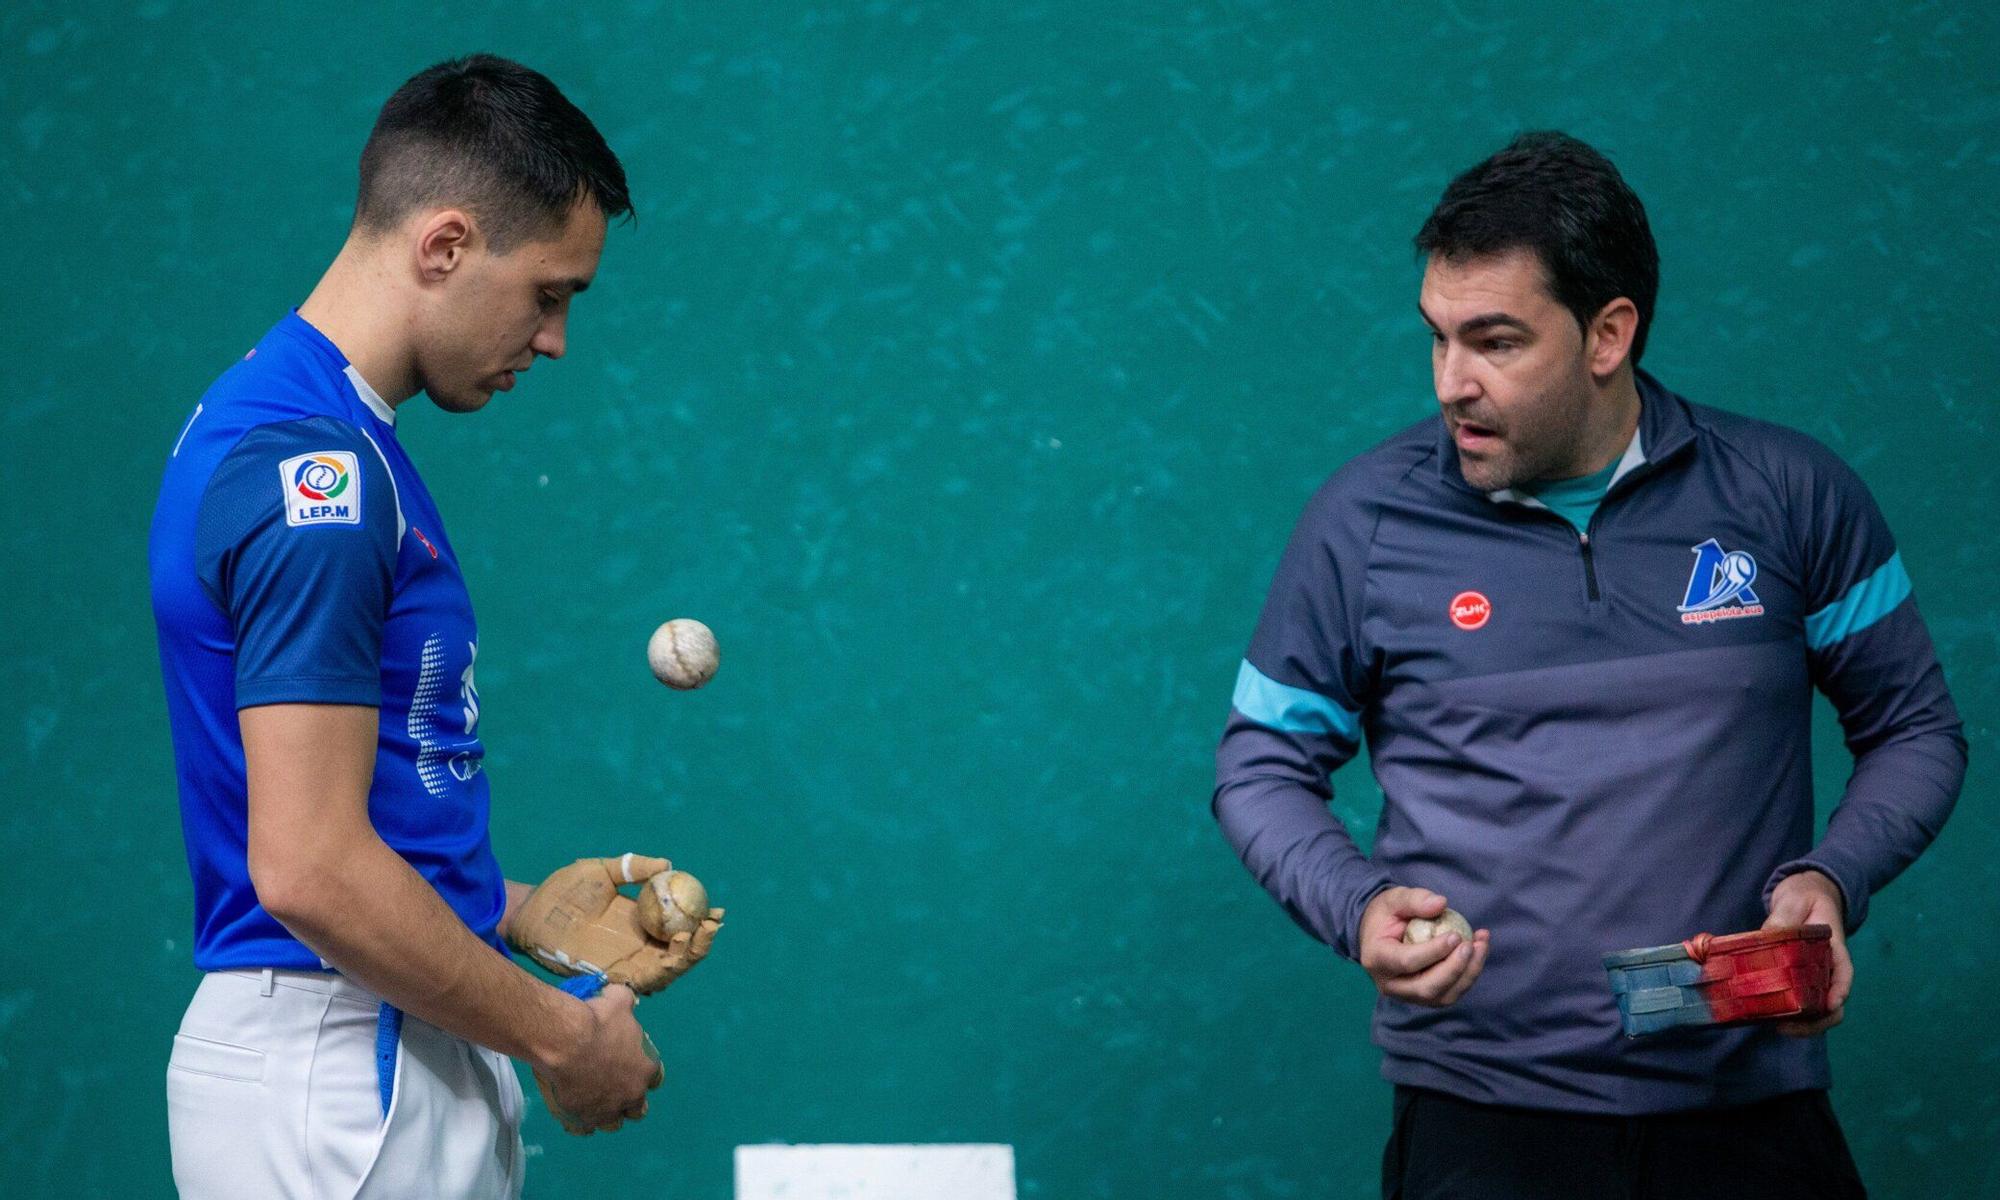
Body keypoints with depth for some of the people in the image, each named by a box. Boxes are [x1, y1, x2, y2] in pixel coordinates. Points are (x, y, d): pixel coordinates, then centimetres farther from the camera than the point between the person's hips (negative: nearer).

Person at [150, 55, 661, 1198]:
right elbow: (309, 869, -24)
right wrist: (560, 1034, -14)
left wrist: (524, 911, 15)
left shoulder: (280, 424, 13)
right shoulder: (314, 469, -18)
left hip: (387, 1073, 10)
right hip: (345, 1087, -10)